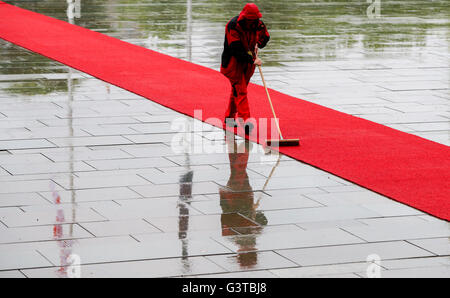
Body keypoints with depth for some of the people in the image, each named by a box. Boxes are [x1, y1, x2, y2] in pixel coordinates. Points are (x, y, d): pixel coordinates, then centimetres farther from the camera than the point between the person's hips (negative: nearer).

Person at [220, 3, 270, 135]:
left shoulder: (258, 24, -5)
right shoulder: (233, 26, -23)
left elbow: (265, 36, 15)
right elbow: (236, 50, -26)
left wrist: (257, 44, -6)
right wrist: (252, 60, -27)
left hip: (248, 62, 6)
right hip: (233, 62, -6)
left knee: (237, 90, 16)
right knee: (240, 92, -13)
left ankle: (229, 118, 31)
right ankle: (245, 122, -20)